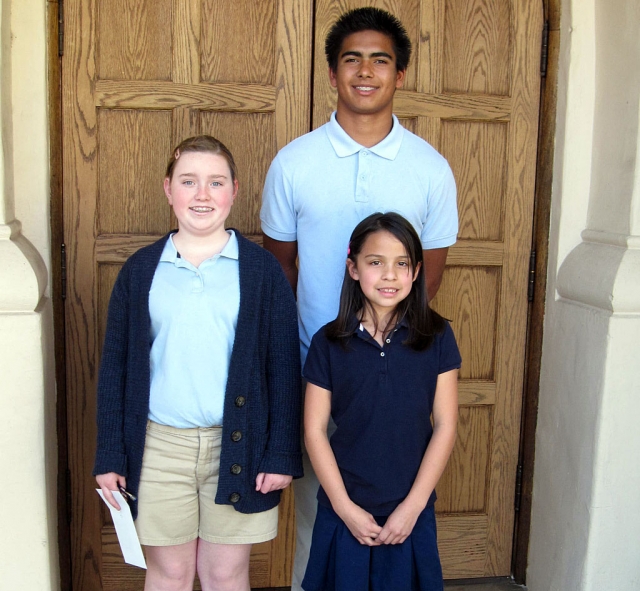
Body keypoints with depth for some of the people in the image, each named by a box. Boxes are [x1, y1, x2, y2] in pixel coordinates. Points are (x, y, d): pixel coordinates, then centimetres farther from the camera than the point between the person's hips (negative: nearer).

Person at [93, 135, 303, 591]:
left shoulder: (262, 270, -3)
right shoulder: (140, 270, 2)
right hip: (159, 445, 1)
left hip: (237, 445, -1)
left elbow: (284, 366, -2)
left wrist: (282, 453, -5)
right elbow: (115, 367, 4)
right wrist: (110, 455, 2)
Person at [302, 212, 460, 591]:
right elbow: (315, 430, -4)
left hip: (411, 511, 0)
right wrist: (344, 506, -8)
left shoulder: (437, 337, -6)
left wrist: (412, 506, -8)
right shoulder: (328, 343, -6)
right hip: (344, 510, 0)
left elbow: (445, 425, -5)